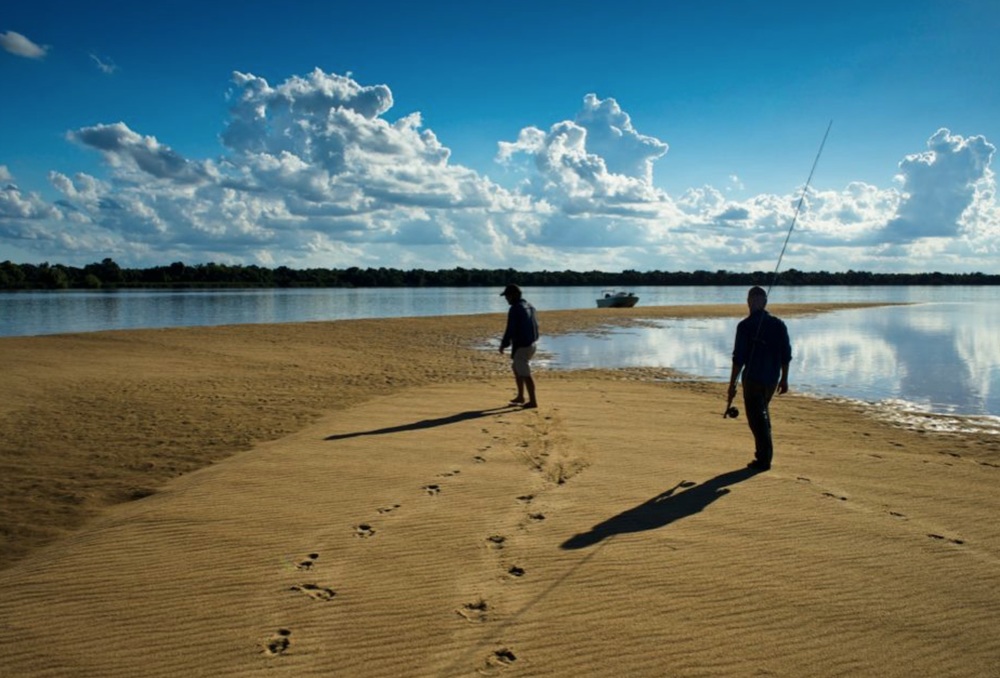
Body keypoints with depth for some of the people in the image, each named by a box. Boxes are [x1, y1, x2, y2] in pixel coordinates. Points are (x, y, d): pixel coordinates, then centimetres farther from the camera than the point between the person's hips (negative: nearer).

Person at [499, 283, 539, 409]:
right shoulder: (529, 307, 11)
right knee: (516, 369, 22)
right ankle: (520, 397, 27)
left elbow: (510, 329, -18)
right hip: (531, 344, 10)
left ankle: (533, 401, 1)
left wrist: (503, 344, -6)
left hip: (521, 346, -10)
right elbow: (535, 326, 17)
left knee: (525, 374, -3)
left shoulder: (515, 309, -17)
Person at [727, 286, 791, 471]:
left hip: (753, 378, -6)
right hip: (772, 378, 6)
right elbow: (786, 354, 7)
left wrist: (732, 384, -10)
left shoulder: (745, 326, -11)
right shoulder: (778, 324, 4)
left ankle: (764, 458, -3)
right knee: (762, 412, 23)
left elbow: (739, 357, -14)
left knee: (756, 417, 1)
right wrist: (784, 379, 16)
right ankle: (764, 451, 28)